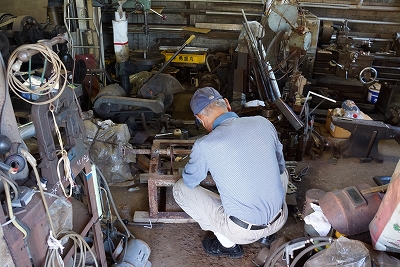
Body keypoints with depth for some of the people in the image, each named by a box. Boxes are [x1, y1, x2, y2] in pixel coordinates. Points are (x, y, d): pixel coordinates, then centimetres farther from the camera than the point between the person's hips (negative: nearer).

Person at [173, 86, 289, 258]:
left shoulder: (204, 146, -19)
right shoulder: (263, 123, -7)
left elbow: (190, 181, 1)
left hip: (244, 231, -4)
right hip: (280, 220, 5)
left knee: (180, 188, 9)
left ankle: (228, 244, 14)